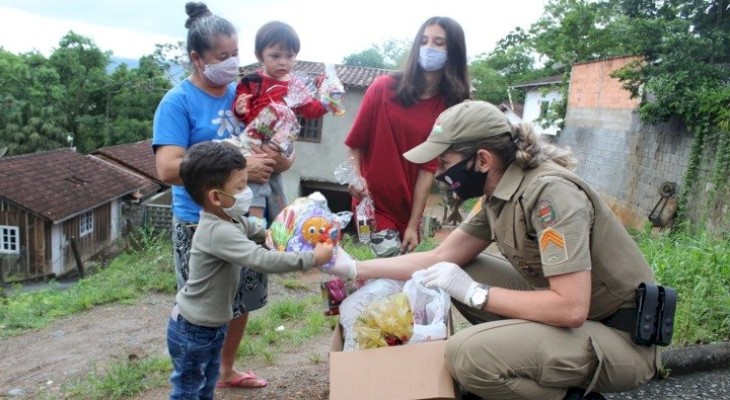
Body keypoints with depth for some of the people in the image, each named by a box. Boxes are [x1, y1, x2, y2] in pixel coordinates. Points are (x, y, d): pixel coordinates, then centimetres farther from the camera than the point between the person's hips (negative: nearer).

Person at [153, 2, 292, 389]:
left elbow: (279, 152, 9)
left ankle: (227, 370, 42)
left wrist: (278, 162, -16)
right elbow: (168, 168, -23)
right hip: (199, 225, -6)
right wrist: (238, 167, -29)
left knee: (241, 302, 19)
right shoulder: (178, 101, -11)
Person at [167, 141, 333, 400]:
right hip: (192, 330, -9)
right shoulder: (218, 232, -33)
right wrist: (312, 259, -35)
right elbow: (262, 260, -41)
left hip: (212, 325, 9)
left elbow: (261, 234, 14)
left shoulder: (232, 218, -2)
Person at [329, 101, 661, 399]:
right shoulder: (497, 196, 1)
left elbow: (571, 308, -31)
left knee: (467, 354, -27)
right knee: (460, 272, 4)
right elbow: (440, 258, 5)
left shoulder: (550, 192, -25)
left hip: (624, 336, -8)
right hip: (570, 311, 8)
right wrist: (353, 268, 3)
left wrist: (474, 293, -22)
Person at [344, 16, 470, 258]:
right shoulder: (383, 88, -8)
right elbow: (354, 142, 0)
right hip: (373, 202, -3)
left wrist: (413, 224, -9)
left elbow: (428, 168, -8)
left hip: (408, 209, 3)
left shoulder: (450, 107, -4)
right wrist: (356, 178, -16)